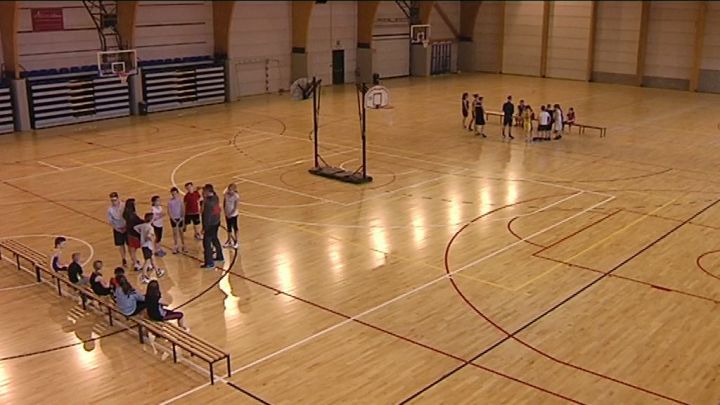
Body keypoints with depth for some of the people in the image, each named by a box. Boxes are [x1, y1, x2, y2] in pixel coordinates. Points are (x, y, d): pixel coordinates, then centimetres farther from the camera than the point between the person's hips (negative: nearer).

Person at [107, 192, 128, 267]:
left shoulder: (124, 206, -18)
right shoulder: (110, 209, -11)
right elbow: (110, 221, -2)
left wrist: (126, 227, -15)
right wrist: (116, 228, -12)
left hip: (126, 228, -2)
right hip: (117, 229, 2)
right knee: (120, 245, 10)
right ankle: (124, 259, 28)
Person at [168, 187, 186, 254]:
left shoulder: (180, 200, -9)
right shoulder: (170, 201, -10)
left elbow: (183, 209, -5)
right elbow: (169, 211, -8)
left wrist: (182, 217, -12)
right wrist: (172, 218, -15)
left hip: (180, 218, 0)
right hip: (173, 218, 0)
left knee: (181, 231, 9)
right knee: (175, 232, 8)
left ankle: (183, 246, 20)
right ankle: (176, 247, 17)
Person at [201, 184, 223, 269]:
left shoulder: (208, 203, -26)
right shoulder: (215, 197, -3)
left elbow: (207, 216, -22)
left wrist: (204, 228, -13)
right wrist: (205, 197, 0)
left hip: (211, 224, -9)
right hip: (216, 222, 9)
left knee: (206, 242, 0)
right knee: (215, 239, 25)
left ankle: (209, 263, 4)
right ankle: (219, 257, 39)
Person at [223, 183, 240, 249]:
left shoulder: (236, 196, -22)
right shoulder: (226, 194, -8)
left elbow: (235, 207, -20)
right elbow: (224, 203, 2)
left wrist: (230, 214, -18)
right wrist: (225, 212, -6)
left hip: (233, 214, -5)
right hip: (227, 214, 5)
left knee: (234, 227, 12)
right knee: (229, 227, 17)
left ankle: (235, 241, 26)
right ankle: (229, 241, 33)